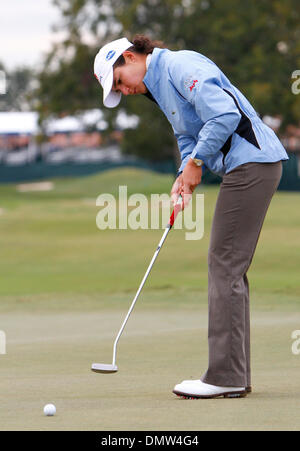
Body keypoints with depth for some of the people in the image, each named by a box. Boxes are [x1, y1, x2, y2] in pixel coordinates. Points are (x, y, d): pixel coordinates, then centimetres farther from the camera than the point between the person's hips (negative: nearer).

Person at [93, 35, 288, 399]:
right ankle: (236, 376, 13)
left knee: (225, 265, -10)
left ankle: (225, 376, -8)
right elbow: (188, 138, 25)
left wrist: (196, 163, -12)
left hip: (251, 162, -11)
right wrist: (183, 178, 5)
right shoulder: (160, 86, 21)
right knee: (229, 268, 10)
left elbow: (225, 115, -22)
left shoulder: (180, 66, -12)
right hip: (245, 167, 11)